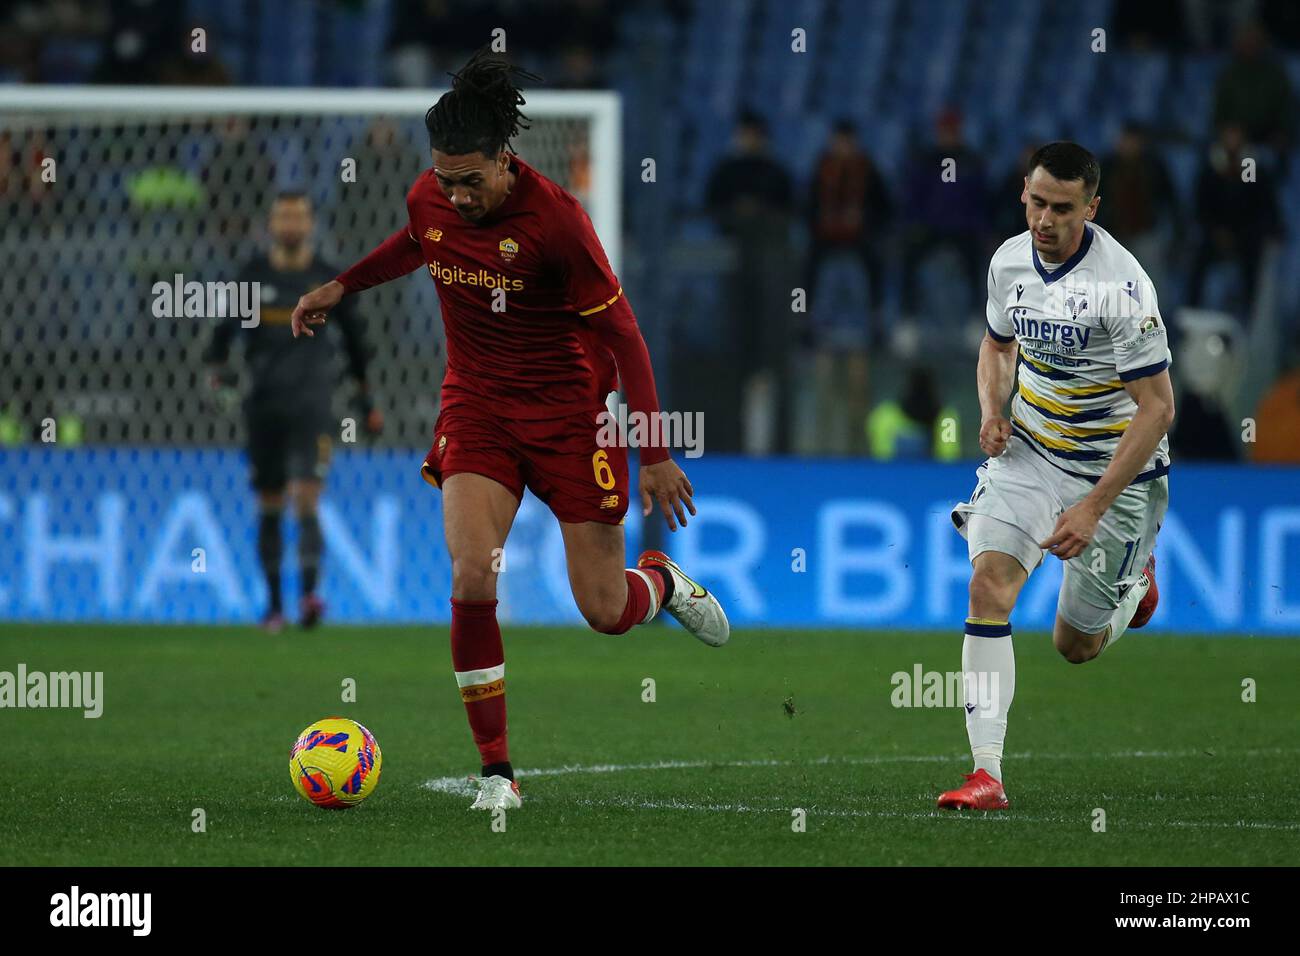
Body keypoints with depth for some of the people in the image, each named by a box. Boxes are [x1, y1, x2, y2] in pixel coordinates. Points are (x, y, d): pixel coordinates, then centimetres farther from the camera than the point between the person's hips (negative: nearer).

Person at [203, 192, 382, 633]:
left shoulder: (328, 278, 4)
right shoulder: (253, 276, 6)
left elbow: (353, 337, 14)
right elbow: (224, 329, 7)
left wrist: (367, 400, 16)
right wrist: (217, 369, -13)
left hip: (312, 403, -2)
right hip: (264, 403, 2)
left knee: (307, 498, -17)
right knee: (270, 506, 7)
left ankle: (309, 594, -26)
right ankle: (274, 602, 16)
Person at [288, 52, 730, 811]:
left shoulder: (555, 218, -23)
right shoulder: (429, 201, -7)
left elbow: (621, 333, -16)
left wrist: (656, 455, -15)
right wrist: (341, 287, 18)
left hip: (568, 408, -3)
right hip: (477, 404, 3)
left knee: (606, 612, -1)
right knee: (473, 579, -19)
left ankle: (662, 580, 39)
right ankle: (497, 772, -8)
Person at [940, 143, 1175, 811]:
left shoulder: (1120, 284, -24)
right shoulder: (1010, 261, -5)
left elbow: (1157, 407, -22)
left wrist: (1093, 508, -25)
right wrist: (992, 409, -5)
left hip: (1112, 469, -4)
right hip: (1029, 449, 4)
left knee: (1075, 647, 8)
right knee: (988, 583, -20)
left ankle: (1135, 580, 44)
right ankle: (986, 774, -20)